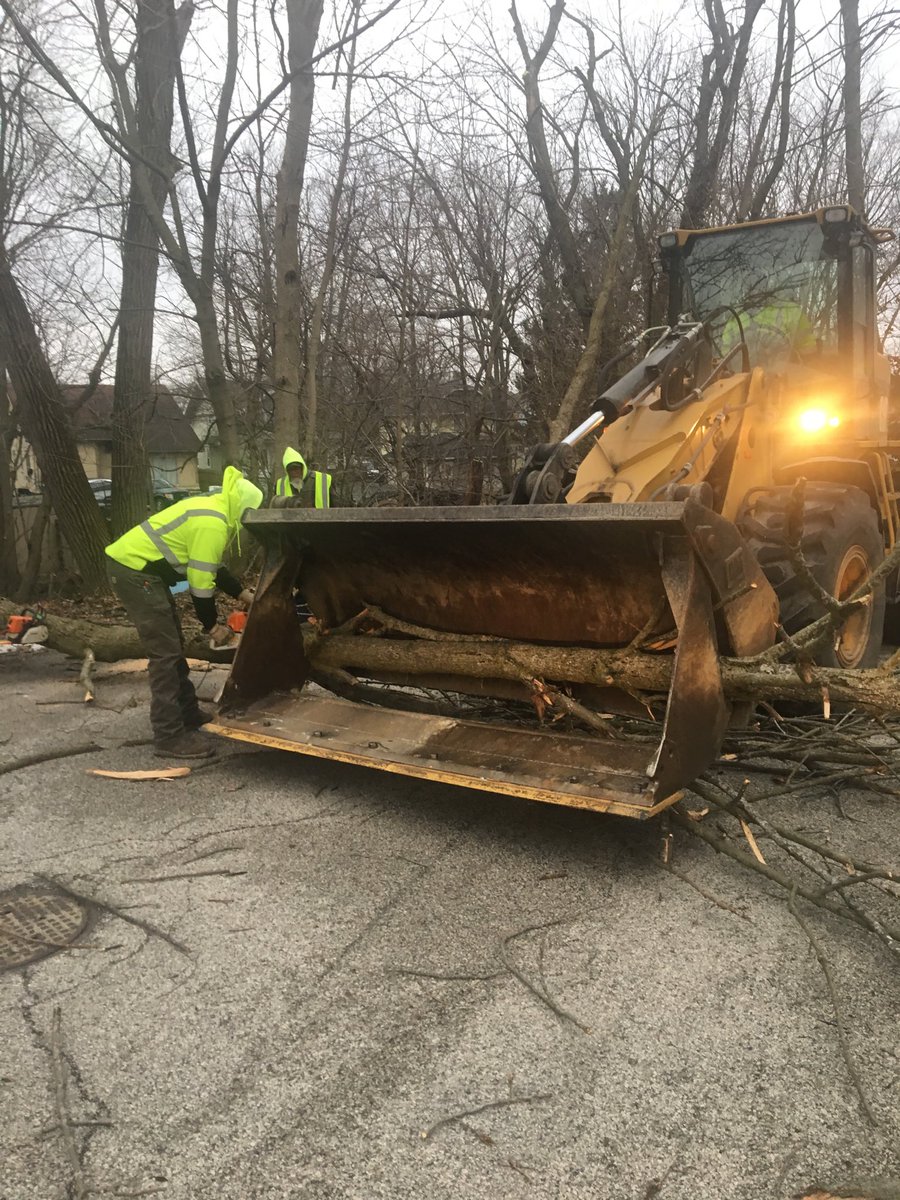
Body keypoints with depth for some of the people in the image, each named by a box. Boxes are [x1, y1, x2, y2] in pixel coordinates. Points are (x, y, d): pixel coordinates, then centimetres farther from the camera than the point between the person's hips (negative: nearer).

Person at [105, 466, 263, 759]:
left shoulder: (213, 510, 13)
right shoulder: (212, 524, -19)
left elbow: (211, 567, 23)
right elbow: (200, 582, -18)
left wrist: (242, 594, 22)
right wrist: (213, 626, -7)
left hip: (138, 567, 11)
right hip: (133, 570, -11)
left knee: (173, 645, 17)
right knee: (165, 653, -9)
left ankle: (188, 714, 28)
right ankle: (170, 737, -4)